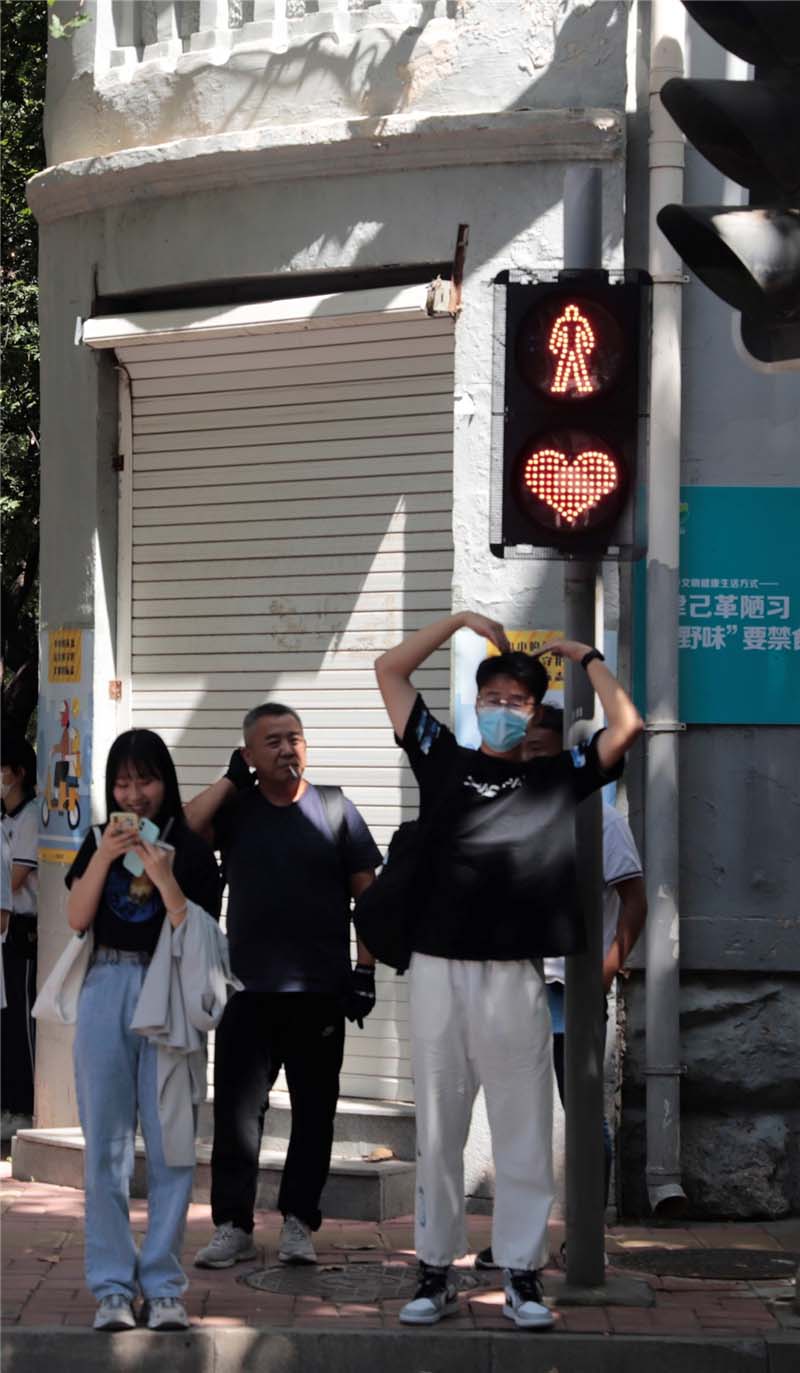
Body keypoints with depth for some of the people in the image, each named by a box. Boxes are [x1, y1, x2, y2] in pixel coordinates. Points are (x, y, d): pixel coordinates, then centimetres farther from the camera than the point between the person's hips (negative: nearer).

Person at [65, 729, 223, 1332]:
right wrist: (104, 858, -10)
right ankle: (113, 1288, 6)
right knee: (106, 1144, 2)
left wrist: (164, 878, -16)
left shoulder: (191, 850, 2)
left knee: (169, 1142, -1)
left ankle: (164, 1287, 4)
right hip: (107, 989, 2)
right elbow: (77, 918, 1)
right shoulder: (98, 842, 10)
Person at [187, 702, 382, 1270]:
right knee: (236, 1109, 0)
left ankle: (298, 1223, 15)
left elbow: (367, 893, 3)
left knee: (314, 1111, 5)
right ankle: (233, 1226, 7)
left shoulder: (334, 809, 4)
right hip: (248, 988, 1)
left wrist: (365, 969, -4)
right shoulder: (235, 808, 7)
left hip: (320, 990, -1)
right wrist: (230, 780, -6)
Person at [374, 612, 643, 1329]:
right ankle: (437, 1272, 13)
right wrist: (461, 620, 11)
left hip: (516, 975, -1)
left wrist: (586, 656, 8)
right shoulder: (443, 758, 11)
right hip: (438, 968, 1)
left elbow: (627, 726, -1)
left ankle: (522, 1275, 11)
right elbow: (389, 671, 11)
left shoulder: (559, 776, 9)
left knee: (524, 1131, 3)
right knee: (437, 1129, 6)